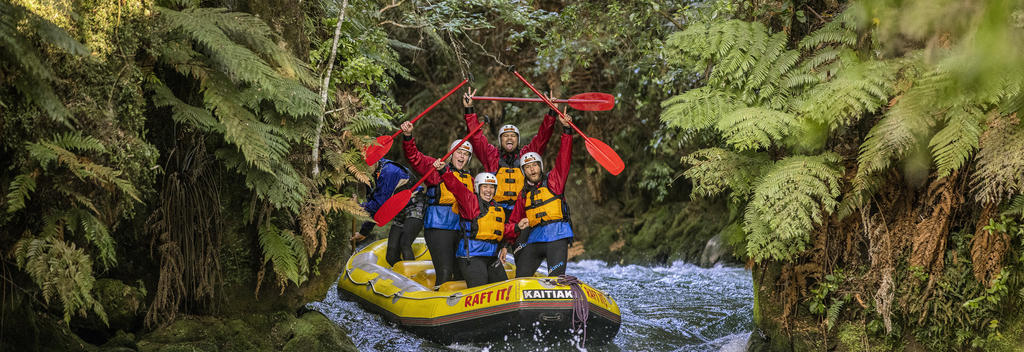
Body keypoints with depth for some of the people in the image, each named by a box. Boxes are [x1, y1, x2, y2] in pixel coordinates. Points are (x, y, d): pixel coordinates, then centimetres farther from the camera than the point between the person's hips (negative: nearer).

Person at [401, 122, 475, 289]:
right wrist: (408, 137, -28)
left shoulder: (470, 179, 20)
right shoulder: (436, 169, 2)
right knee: (445, 272, -15)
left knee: (462, 274, 9)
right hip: (439, 228, -6)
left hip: (462, 231, 6)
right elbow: (414, 157, -11)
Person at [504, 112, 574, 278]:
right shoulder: (523, 196, 16)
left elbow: (564, 158, -5)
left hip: (557, 238, -4)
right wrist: (517, 227, -6)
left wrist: (566, 130, -15)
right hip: (533, 240, 4)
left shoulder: (553, 181, 9)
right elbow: (510, 226, 18)